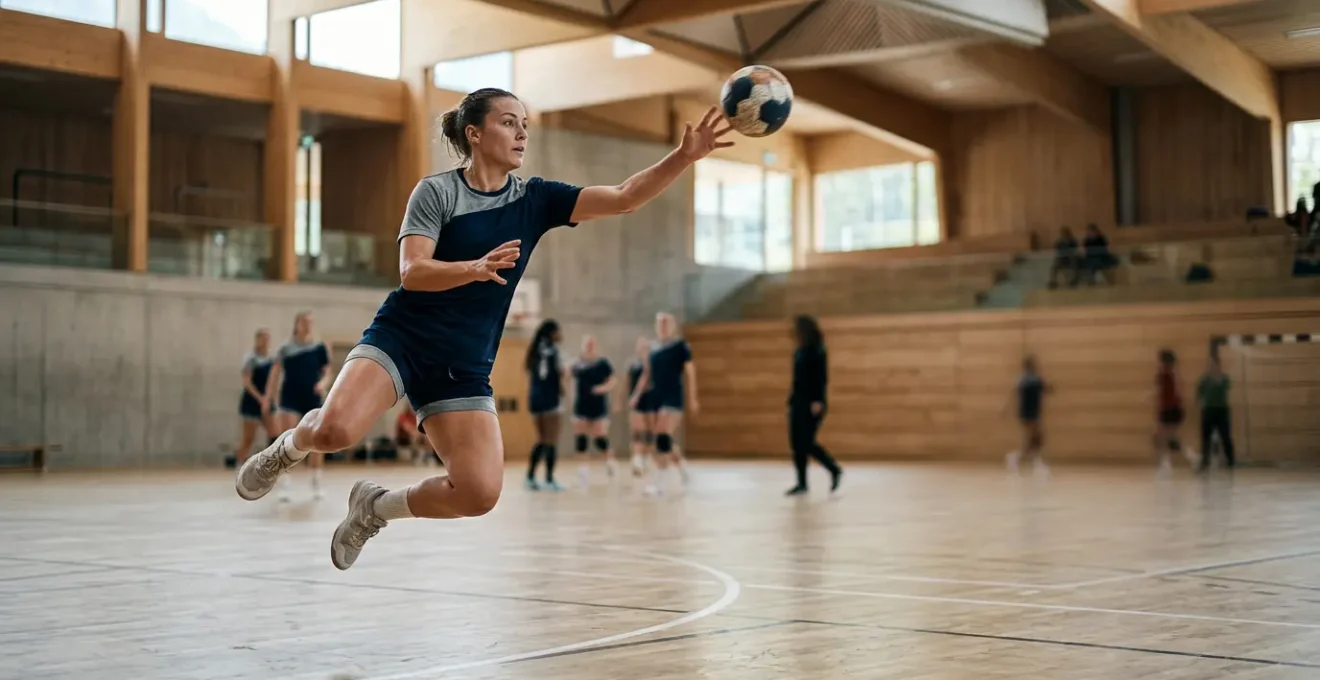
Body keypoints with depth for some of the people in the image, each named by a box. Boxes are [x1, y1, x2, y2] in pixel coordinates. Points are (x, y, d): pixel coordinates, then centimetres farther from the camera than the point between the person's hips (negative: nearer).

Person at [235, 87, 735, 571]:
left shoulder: (536, 199, 6)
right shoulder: (436, 191, -4)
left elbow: (624, 198, -3)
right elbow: (412, 271, -15)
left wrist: (685, 156, -16)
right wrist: (477, 267, -33)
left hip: (464, 367, 4)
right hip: (401, 340, -4)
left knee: (480, 494, -14)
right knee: (335, 430, -30)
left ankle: (375, 508, 13)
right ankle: (291, 444, 9)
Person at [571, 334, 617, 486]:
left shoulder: (603, 363, -5)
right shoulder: (577, 365, 5)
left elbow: (612, 383, -4)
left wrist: (603, 388, -22)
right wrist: (574, 401, 15)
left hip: (599, 407, -3)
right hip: (581, 407, 3)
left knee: (600, 439, -3)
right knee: (580, 437, -4)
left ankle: (609, 460, 25)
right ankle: (583, 466, 4)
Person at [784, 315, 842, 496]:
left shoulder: (817, 351, -10)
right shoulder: (799, 352, 13)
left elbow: (821, 377, -16)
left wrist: (817, 401, -22)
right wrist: (792, 398, 14)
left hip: (812, 403, -8)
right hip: (798, 401, 8)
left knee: (807, 443, -10)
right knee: (797, 443, 3)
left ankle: (835, 470, 8)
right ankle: (802, 483, 8)